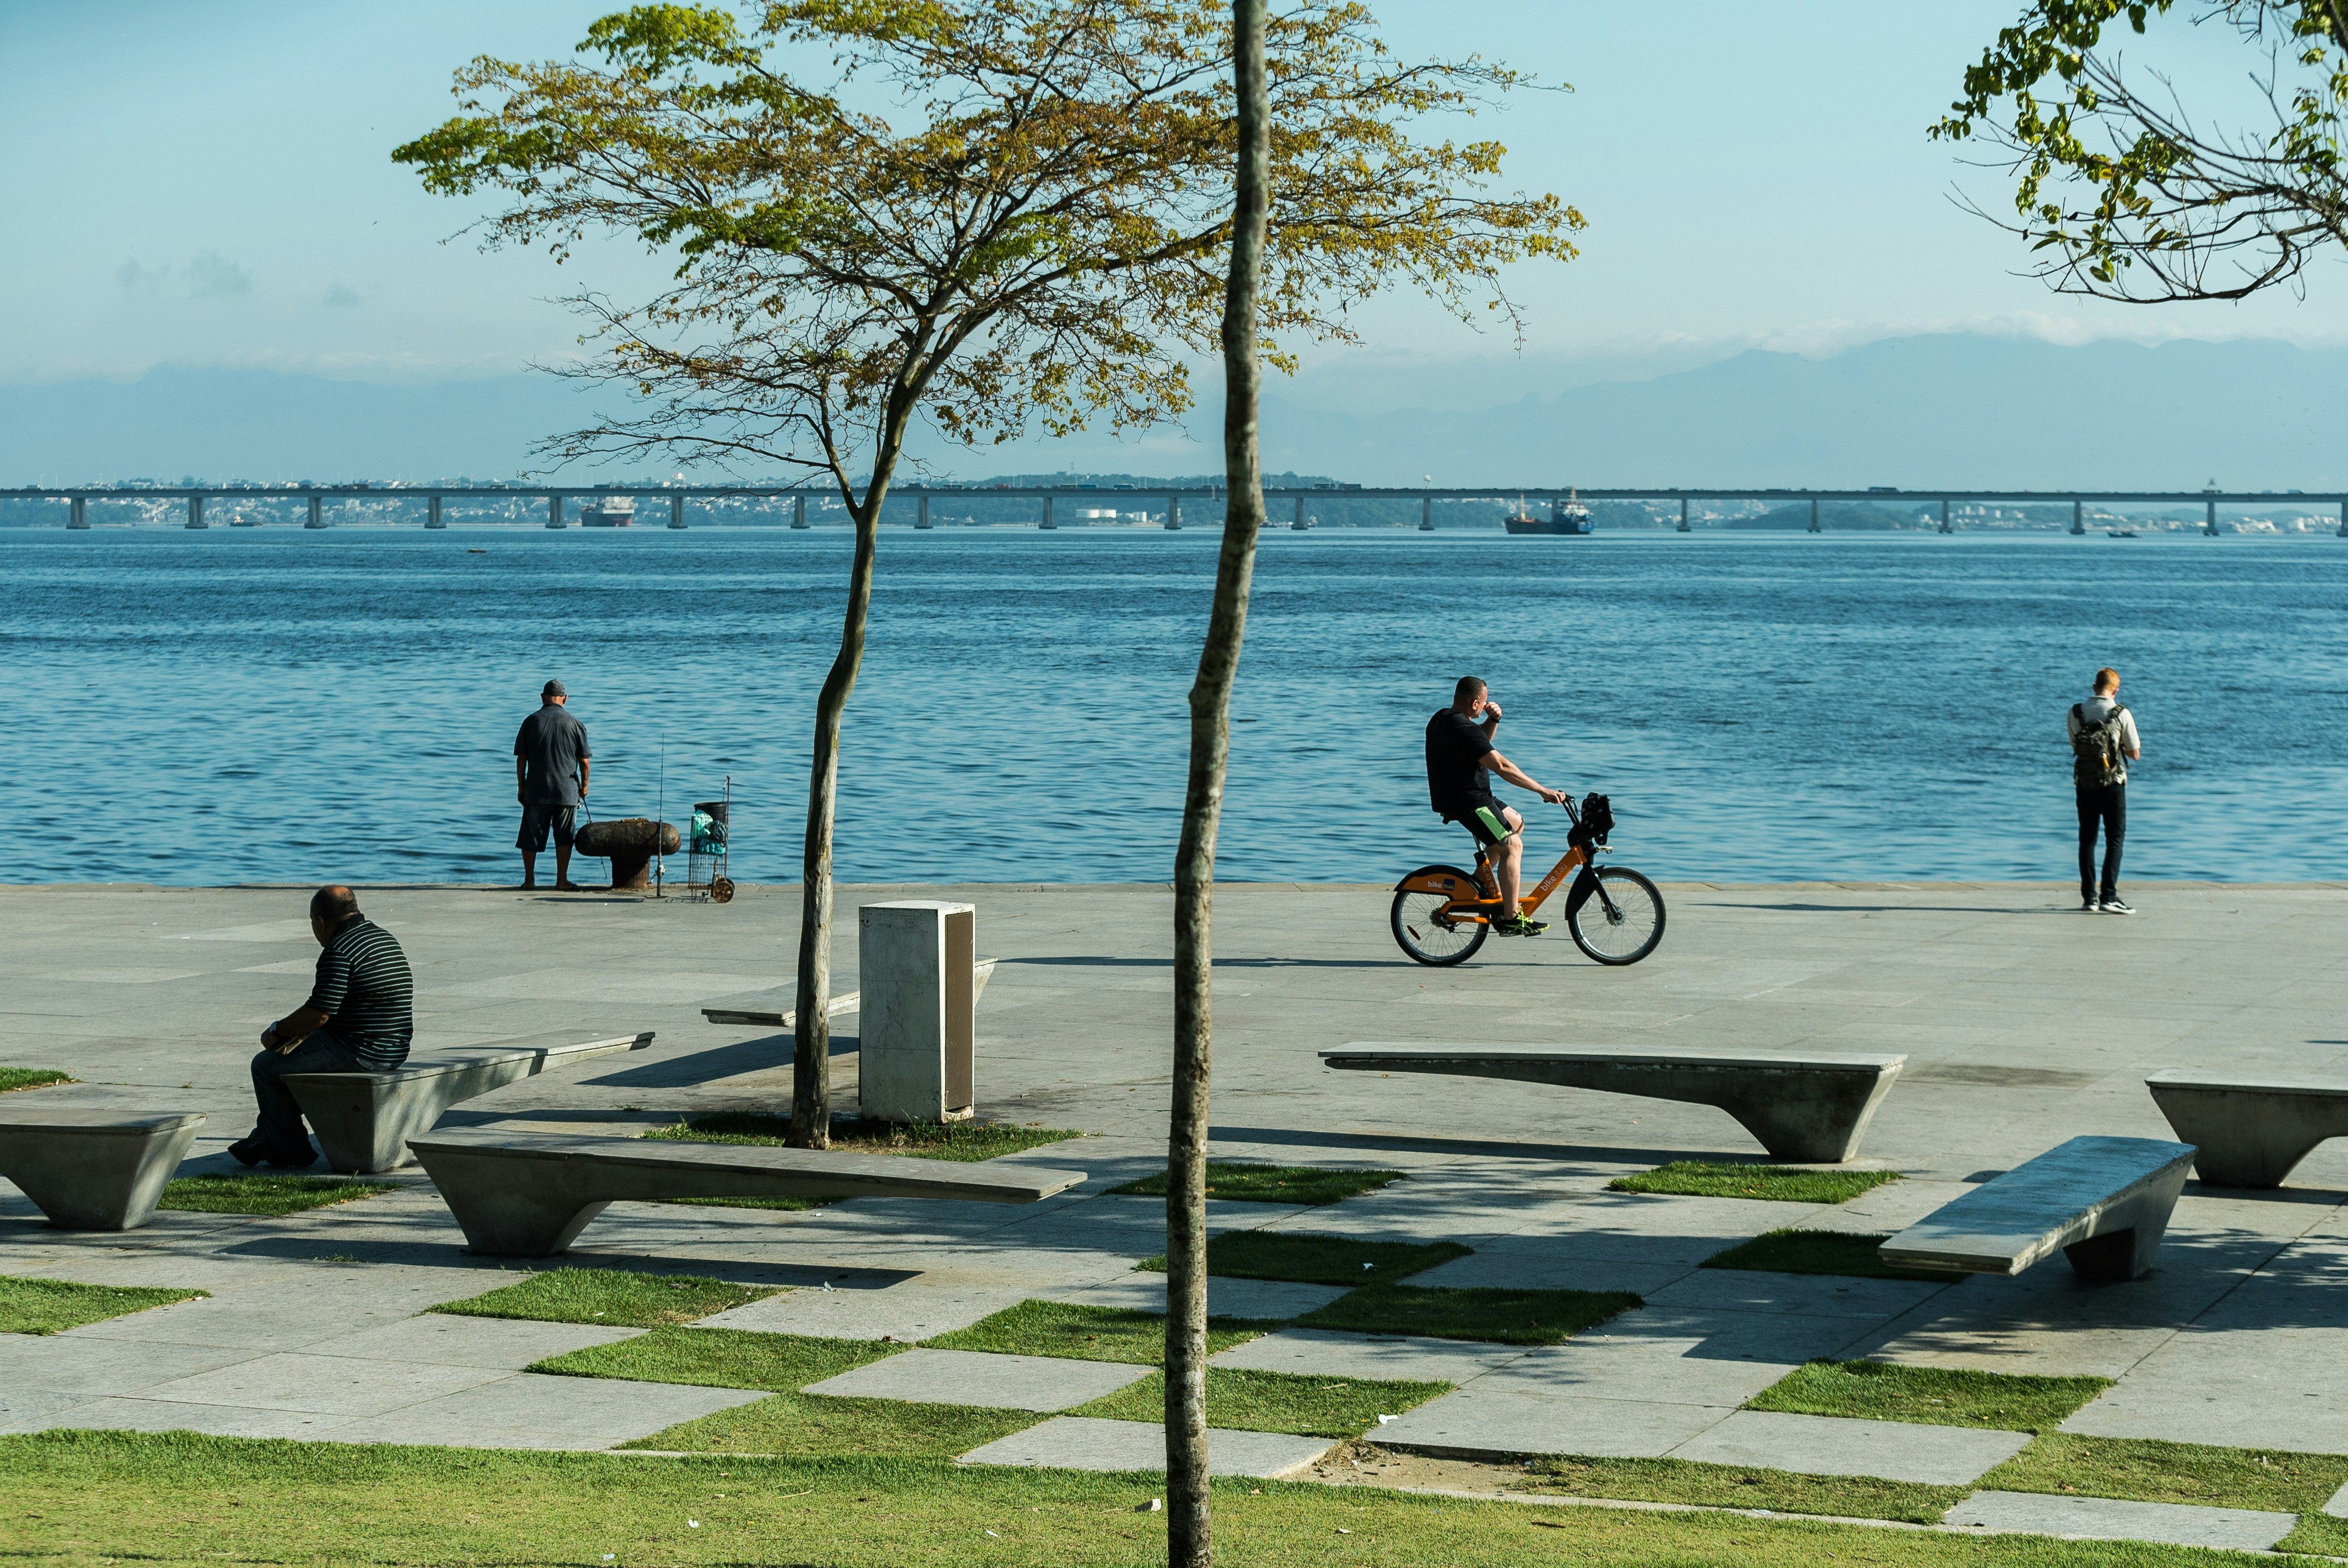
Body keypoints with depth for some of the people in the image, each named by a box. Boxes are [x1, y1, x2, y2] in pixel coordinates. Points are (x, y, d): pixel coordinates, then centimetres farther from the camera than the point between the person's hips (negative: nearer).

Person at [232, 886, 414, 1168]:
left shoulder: (339, 952, -18)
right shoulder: (385, 939, 12)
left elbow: (318, 1015, -21)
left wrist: (277, 1030, -3)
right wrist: (300, 1033, 17)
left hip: (357, 1055, -10)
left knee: (266, 1065, 5)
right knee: (294, 1054, 28)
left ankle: (292, 1152, 13)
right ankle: (264, 1141, 31)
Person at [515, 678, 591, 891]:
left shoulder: (531, 722, -1)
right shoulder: (574, 724, -2)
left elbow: (521, 759, 0)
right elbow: (584, 761, 1)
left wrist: (521, 787, 8)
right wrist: (584, 785, 15)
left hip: (536, 791, 1)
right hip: (567, 791, -1)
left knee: (530, 836, 9)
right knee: (564, 837, 5)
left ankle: (529, 879, 12)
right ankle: (562, 880, 3)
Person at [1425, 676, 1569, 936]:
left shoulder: (1442, 718, 9)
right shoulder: (1463, 729, -24)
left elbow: (1481, 742, 25)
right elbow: (1501, 766, -26)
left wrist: (1492, 720, 3)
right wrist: (1542, 791, -23)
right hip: (1467, 802, -11)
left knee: (1515, 823, 24)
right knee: (1512, 845, -10)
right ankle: (1510, 919, -10)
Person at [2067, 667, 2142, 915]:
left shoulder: (2075, 713, -2)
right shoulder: (2122, 715, -10)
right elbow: (2135, 754, -2)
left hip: (2084, 784, 3)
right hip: (2113, 784, -3)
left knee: (2087, 839, 10)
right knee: (2115, 839, 2)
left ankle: (2089, 897, 9)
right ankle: (2108, 896, -7)